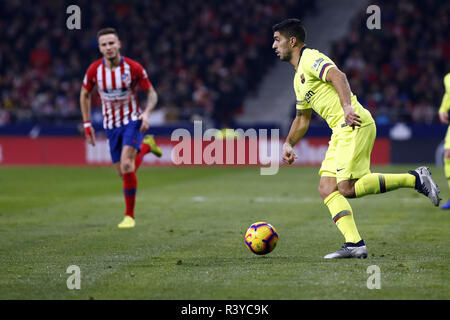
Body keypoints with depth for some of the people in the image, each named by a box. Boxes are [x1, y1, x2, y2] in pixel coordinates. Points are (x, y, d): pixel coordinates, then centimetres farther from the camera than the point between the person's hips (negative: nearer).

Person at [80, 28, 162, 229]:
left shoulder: (133, 68, -17)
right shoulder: (94, 70, -10)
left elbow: (151, 93, -6)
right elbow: (85, 95, 8)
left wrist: (146, 113, -24)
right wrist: (87, 124, 4)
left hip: (132, 121, -4)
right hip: (111, 125, 4)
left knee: (127, 165, -22)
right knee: (123, 172, 7)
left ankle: (130, 215, -9)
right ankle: (146, 146, 40)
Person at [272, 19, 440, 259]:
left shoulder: (310, 58, -4)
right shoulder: (298, 78, 26)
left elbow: (338, 76, -23)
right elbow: (302, 118, 37)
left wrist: (347, 107, -37)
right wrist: (288, 144, 26)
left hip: (355, 125, -10)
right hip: (340, 131, 10)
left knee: (347, 188, -18)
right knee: (326, 189, -1)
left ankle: (415, 179, -9)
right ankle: (354, 244, -10)